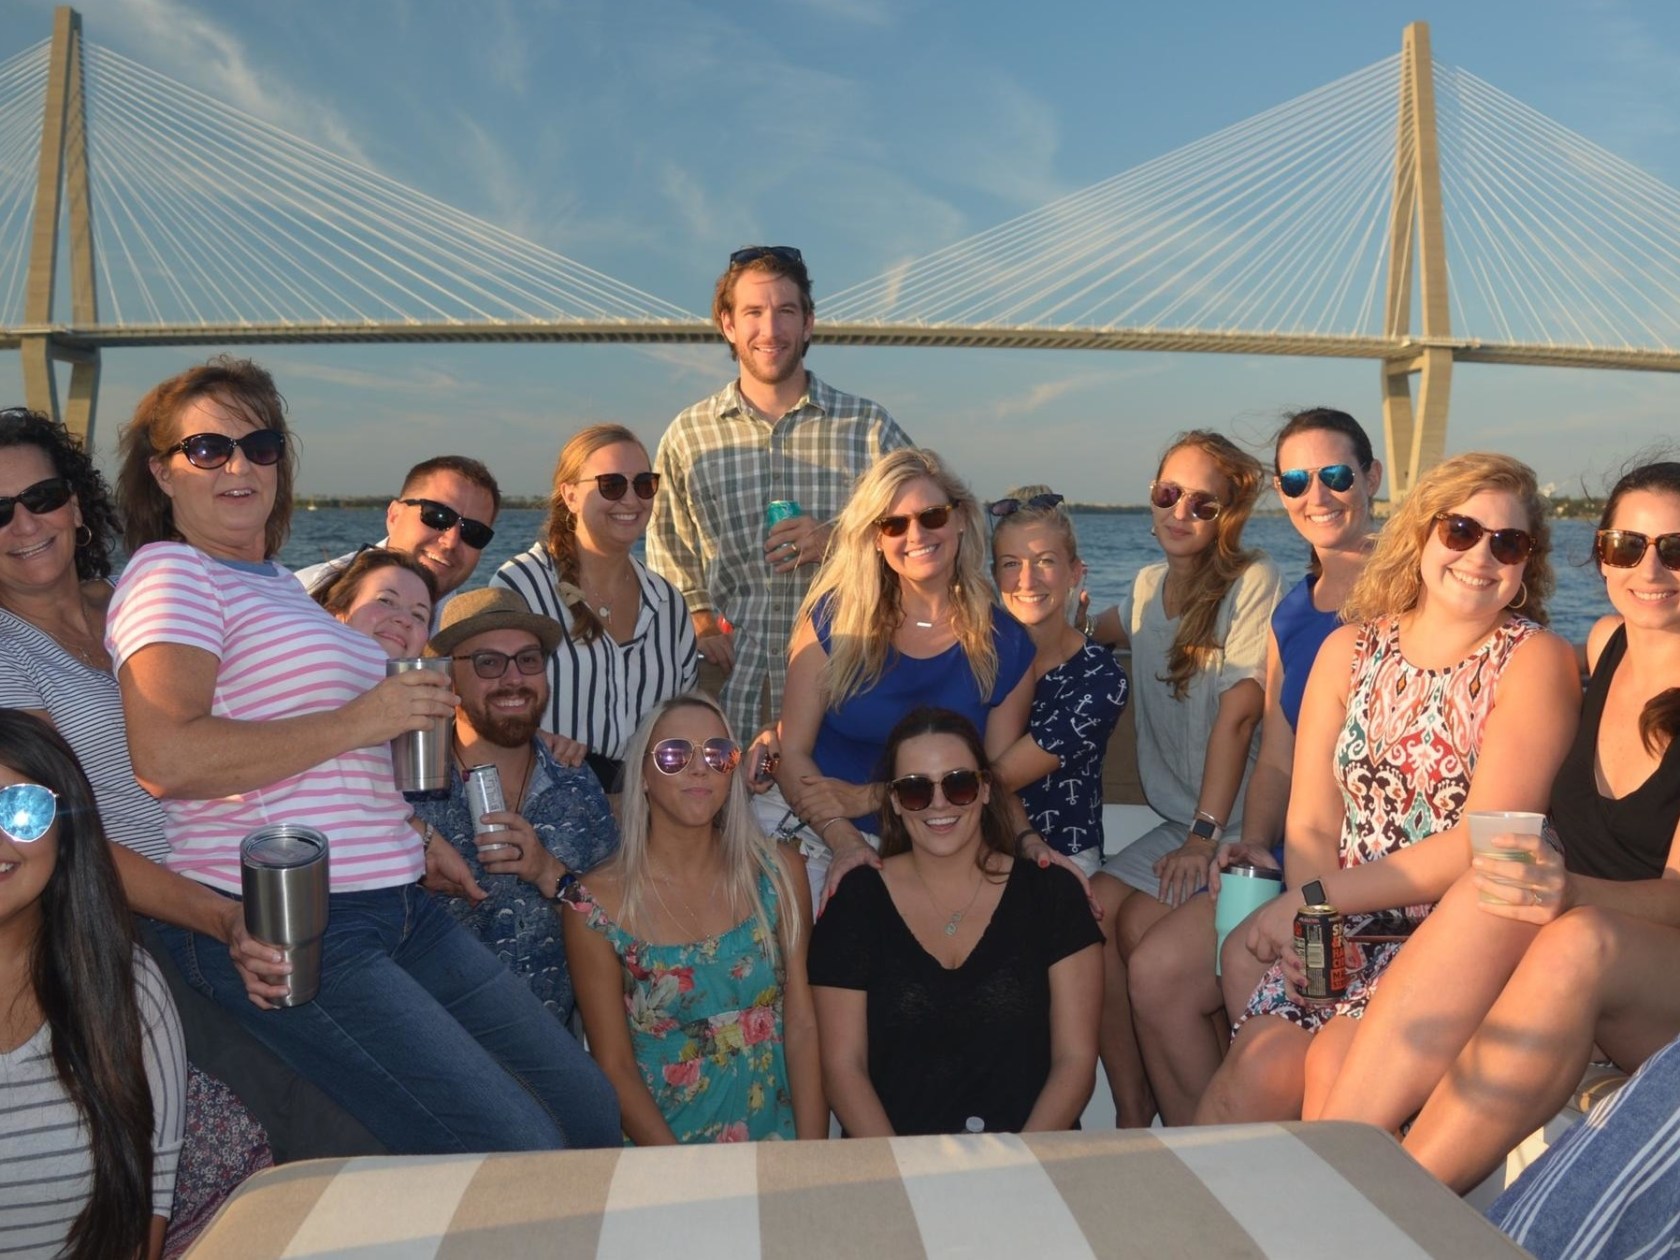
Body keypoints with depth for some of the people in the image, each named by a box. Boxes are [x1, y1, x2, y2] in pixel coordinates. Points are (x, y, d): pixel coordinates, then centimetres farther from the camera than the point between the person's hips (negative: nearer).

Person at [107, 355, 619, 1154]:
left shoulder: (277, 584, 24)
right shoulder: (171, 573, -4)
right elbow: (165, 759, -21)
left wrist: (409, 838, 16)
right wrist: (357, 721, -15)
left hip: (400, 908, 9)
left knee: (591, 1116, 6)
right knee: (517, 1151, -15)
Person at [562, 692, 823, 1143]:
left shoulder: (778, 872, 3)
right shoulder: (596, 905, -5)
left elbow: (803, 1025, 2)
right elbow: (615, 1067, -4)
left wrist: (813, 1158, -7)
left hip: (780, 1142, 2)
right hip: (658, 1152, -2)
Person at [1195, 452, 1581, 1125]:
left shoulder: (1535, 660, -3)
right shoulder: (1351, 649, 8)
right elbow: (1312, 825, 4)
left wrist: (1313, 899, -14)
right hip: (1350, 934, 3)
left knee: (1334, 1066, -24)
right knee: (1255, 1073, -19)